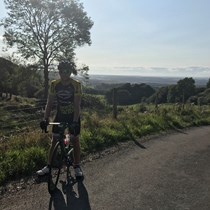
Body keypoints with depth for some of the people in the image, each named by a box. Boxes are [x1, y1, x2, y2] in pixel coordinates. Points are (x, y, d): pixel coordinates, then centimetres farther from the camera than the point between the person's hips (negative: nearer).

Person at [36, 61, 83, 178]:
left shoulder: (76, 85, -17)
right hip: (60, 116, 3)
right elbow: (50, 103, -7)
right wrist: (45, 119, -15)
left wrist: (75, 121, -29)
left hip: (73, 116, -3)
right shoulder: (54, 84, -8)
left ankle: (77, 167, 18)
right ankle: (49, 166, 17)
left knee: (75, 140, 4)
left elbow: (77, 105, -22)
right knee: (54, 141, 6)